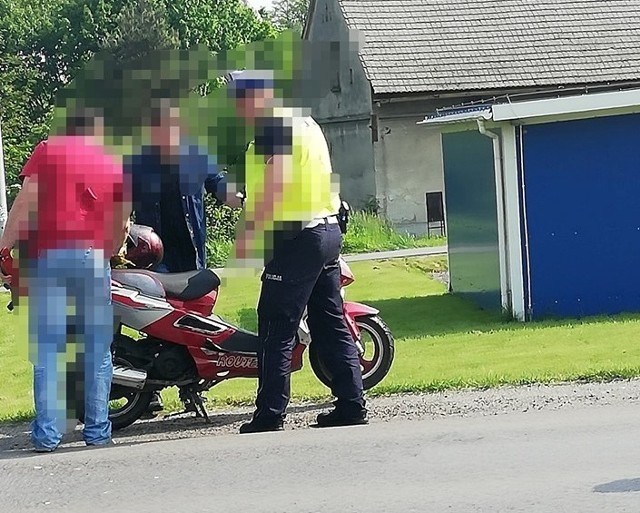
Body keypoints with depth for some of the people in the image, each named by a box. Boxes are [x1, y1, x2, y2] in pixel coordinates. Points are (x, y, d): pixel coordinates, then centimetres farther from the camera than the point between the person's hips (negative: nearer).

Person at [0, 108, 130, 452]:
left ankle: (47, 434, -4)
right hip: (92, 256, 2)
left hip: (47, 254, -1)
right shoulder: (114, 166, 16)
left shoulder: (48, 150, 8)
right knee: (97, 349, 8)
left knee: (47, 349, -1)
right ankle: (97, 431, 8)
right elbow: (120, 226, 18)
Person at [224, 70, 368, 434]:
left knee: (276, 329, -5)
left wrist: (245, 238, -19)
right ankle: (352, 405, 11)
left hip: (297, 239, -10)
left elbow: (268, 193, -21)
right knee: (332, 324, 11)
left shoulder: (274, 130, -12)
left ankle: (270, 415, -5)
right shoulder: (306, 123, 18)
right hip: (328, 230, 10)